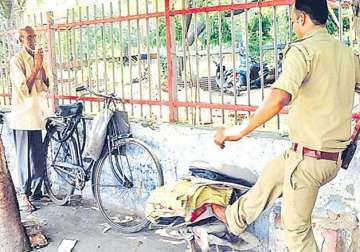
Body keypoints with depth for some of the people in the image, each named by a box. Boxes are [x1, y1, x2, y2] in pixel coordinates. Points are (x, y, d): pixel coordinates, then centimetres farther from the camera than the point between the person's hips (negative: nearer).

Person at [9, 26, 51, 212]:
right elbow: (25, 88, -18)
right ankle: (24, 196, 9)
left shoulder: (35, 58, 12)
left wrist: (42, 66, -6)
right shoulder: (17, 60, -9)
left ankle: (36, 192, 23)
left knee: (39, 157, 11)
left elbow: (45, 86, 6)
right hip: (23, 115, -7)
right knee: (25, 158, -1)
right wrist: (36, 67, -17)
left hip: (37, 115, 7)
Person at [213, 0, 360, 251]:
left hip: (308, 158, -8)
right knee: (270, 175, 28)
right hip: (335, 157, 8)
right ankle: (234, 217, 49)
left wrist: (239, 131, -25)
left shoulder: (302, 50, -16)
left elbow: (279, 99, -32)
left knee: (296, 226, 9)